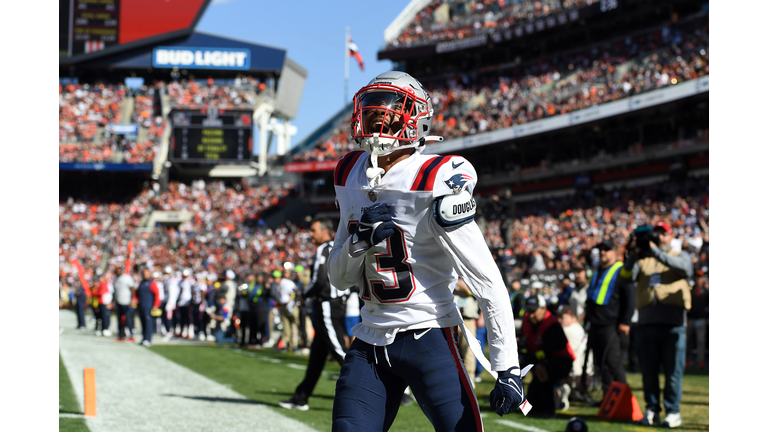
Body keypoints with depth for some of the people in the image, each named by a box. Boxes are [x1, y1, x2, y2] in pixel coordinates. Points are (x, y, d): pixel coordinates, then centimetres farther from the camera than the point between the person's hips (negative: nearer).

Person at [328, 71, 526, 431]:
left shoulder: (435, 183, -14)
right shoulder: (350, 177, 7)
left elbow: (487, 282, -15)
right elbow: (339, 279, 12)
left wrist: (507, 366, -17)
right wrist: (359, 242, -10)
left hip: (426, 337, -6)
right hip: (370, 340, 6)